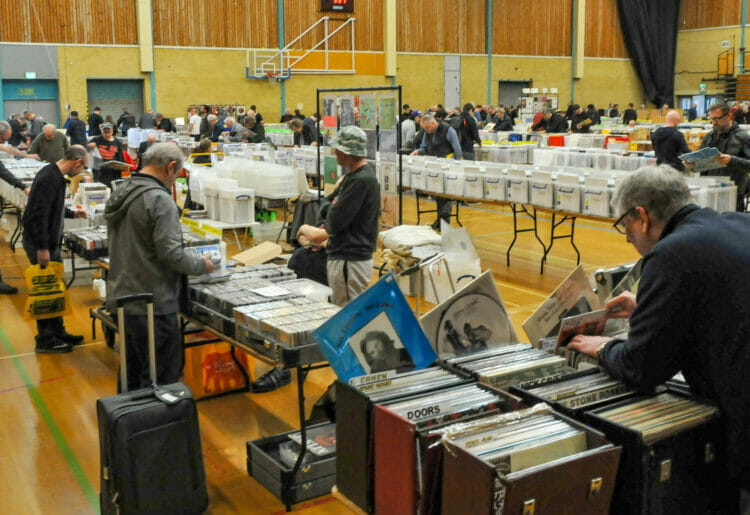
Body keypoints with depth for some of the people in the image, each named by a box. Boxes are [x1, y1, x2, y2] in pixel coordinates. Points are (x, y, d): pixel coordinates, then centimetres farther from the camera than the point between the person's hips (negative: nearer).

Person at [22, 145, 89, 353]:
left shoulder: (55, 176, 10)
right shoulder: (49, 178, -22)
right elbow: (39, 214, -26)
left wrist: (72, 213, 33)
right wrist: (42, 248, -26)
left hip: (50, 242, 10)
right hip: (40, 244, -10)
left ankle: (58, 332, 27)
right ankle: (45, 340, 7)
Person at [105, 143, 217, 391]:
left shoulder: (120, 194, 12)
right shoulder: (160, 200, -17)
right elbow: (171, 253, -21)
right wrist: (202, 265, -4)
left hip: (121, 298, 9)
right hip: (152, 305, -9)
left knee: (132, 377, 20)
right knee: (161, 380, 0)